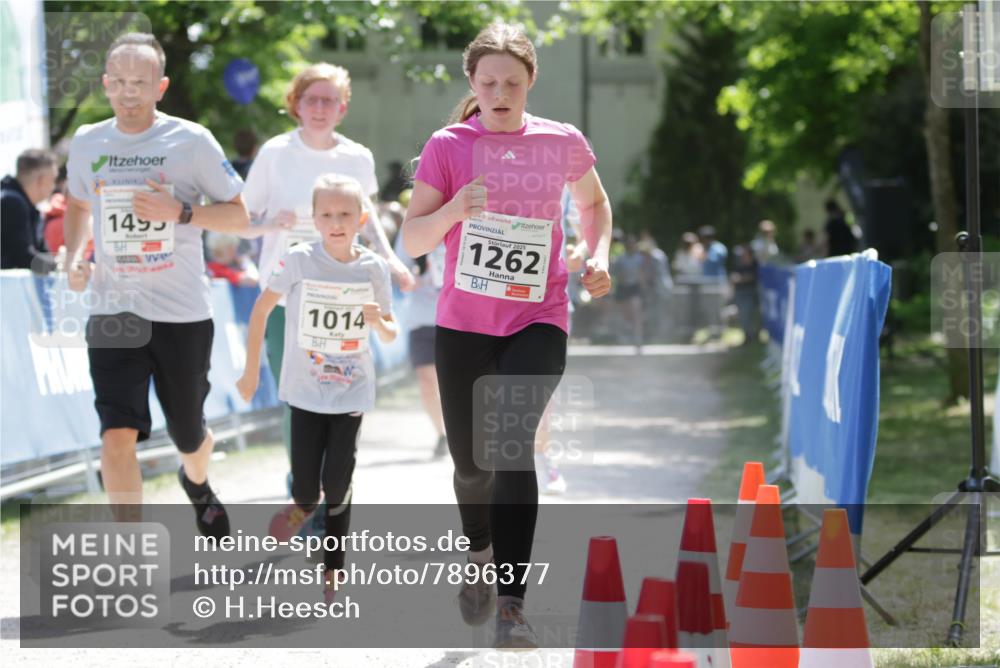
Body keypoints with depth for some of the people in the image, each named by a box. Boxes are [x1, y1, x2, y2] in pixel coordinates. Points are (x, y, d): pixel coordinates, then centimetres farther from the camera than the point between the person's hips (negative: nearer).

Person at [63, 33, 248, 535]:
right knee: (117, 435, -17)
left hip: (183, 313, -1)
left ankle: (197, 483, 53)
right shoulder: (87, 143, 3)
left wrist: (180, 212, -19)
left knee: (188, 435, 16)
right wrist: (73, 258, 4)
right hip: (113, 312, 1)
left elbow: (239, 215, -2)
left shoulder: (191, 141, -7)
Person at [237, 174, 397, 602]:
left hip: (351, 393, 1)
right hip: (306, 391, -1)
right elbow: (261, 309, 1)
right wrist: (251, 370, 2)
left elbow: (390, 336, 4)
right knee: (305, 486, -1)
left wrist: (378, 321, -19)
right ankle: (304, 505, 36)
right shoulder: (299, 260, -11)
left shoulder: (373, 269, -5)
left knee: (337, 486, -1)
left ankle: (333, 568, 17)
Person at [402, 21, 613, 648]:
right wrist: (454, 208, -25)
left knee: (513, 443, -22)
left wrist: (599, 256, 5)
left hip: (538, 321, -1)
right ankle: (481, 555, 44)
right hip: (463, 324, 1)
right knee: (470, 461, 11)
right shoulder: (448, 146, -2)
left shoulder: (563, 142, 2)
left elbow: (594, 202, 23)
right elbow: (411, 240, -6)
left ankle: (512, 604, -24)